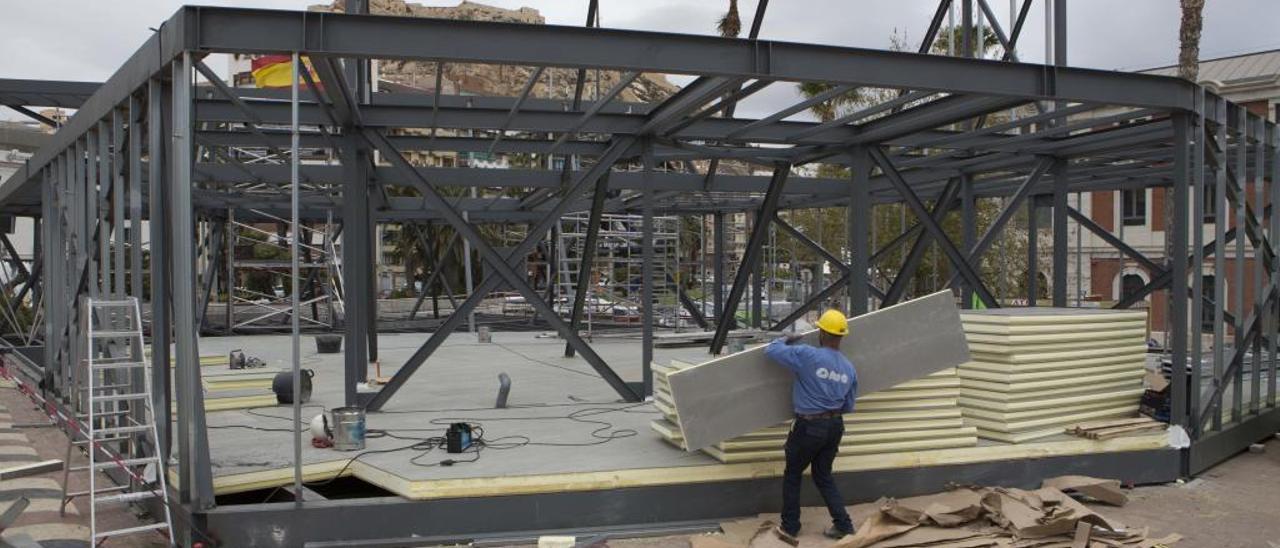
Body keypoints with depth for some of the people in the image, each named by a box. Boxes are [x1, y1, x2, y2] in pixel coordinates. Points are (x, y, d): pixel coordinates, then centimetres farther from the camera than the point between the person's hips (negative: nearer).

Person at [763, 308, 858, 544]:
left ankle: (789, 528, 16)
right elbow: (848, 406, 12)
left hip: (810, 427, -5)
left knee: (792, 476, 11)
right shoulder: (849, 368, 3)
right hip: (835, 426, 5)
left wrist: (787, 340, 10)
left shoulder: (806, 355, -17)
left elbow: (771, 351, -10)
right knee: (823, 476, 20)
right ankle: (843, 525, 18)